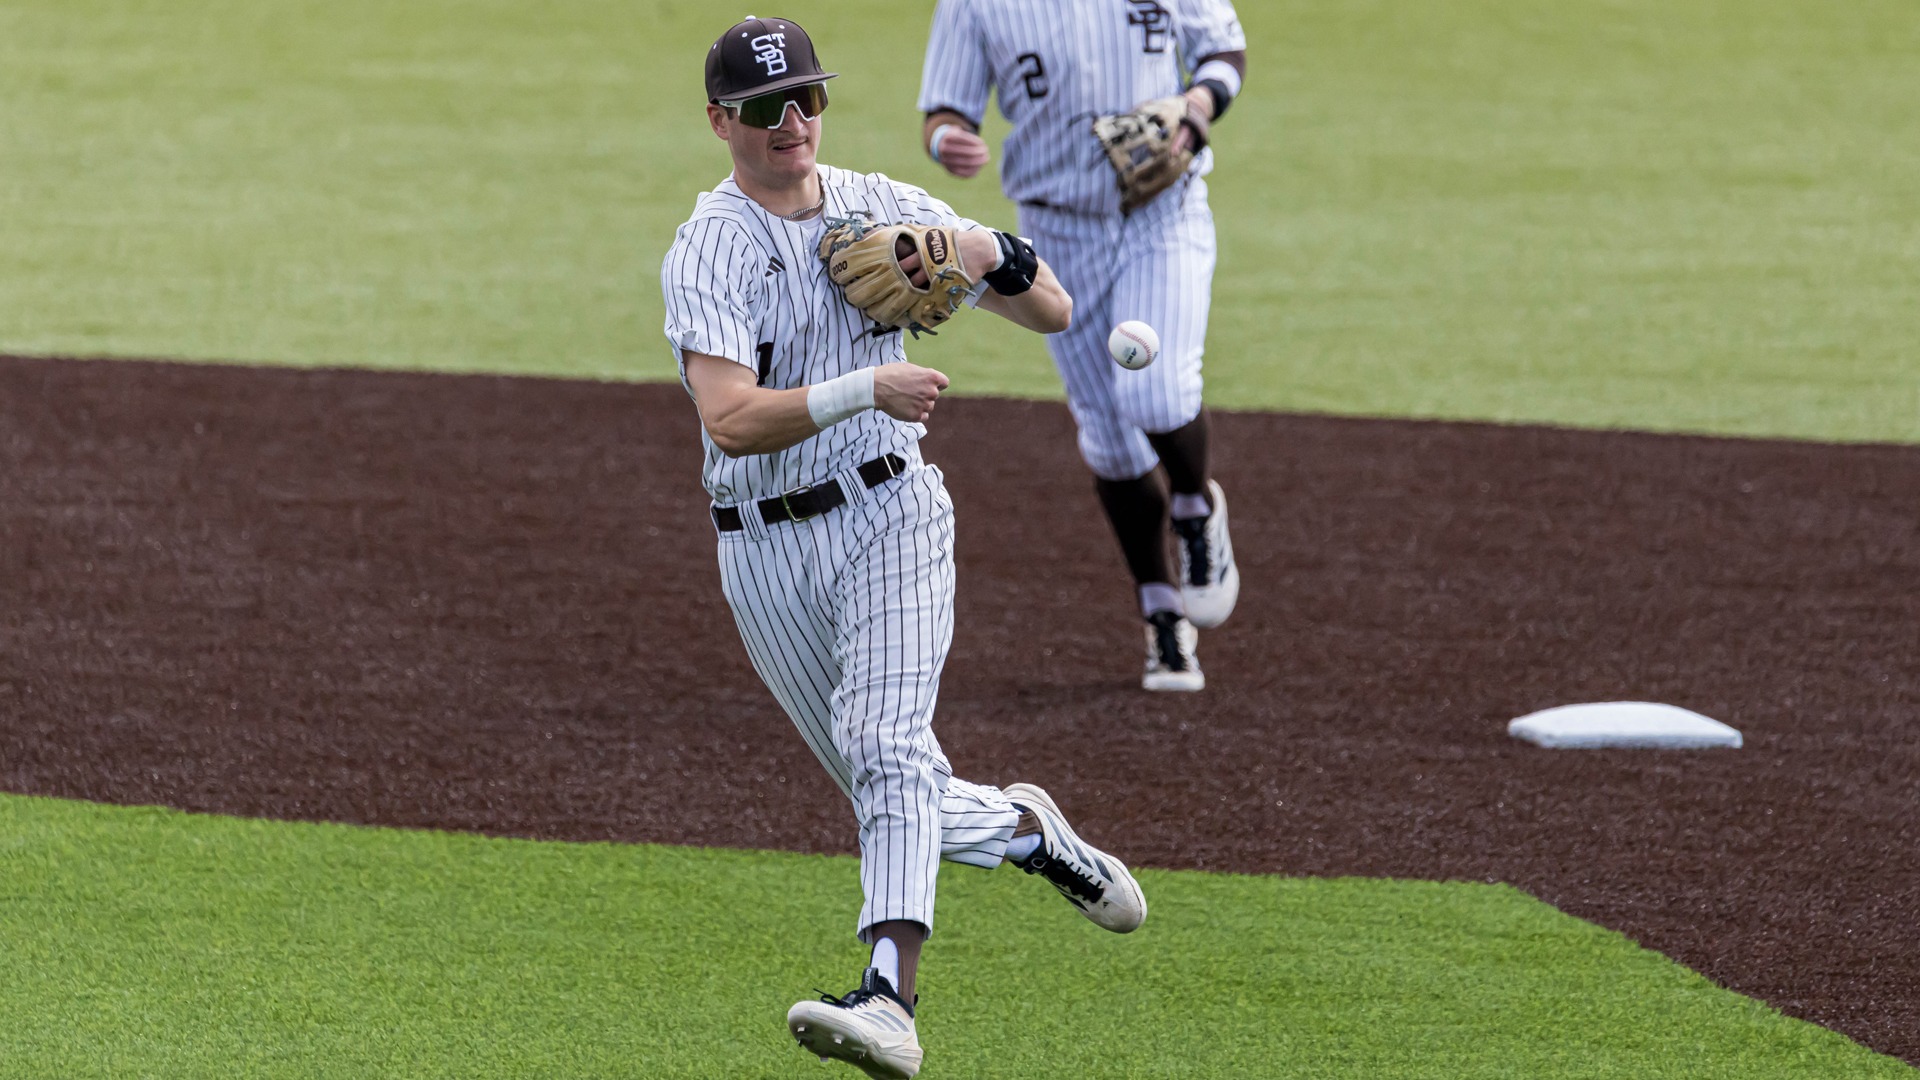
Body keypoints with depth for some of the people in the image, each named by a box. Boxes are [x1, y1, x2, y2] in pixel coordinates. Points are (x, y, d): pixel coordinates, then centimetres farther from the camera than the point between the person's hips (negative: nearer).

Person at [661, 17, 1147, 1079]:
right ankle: (1028, 831, 37)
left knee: (885, 746, -21)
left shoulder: (885, 208, 4)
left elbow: (1055, 312, 8)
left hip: (891, 515, 0)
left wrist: (989, 253, -14)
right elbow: (731, 422, -25)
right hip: (766, 547, 0)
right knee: (886, 792, 7)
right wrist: (865, 391, -38)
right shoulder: (705, 256, -9)